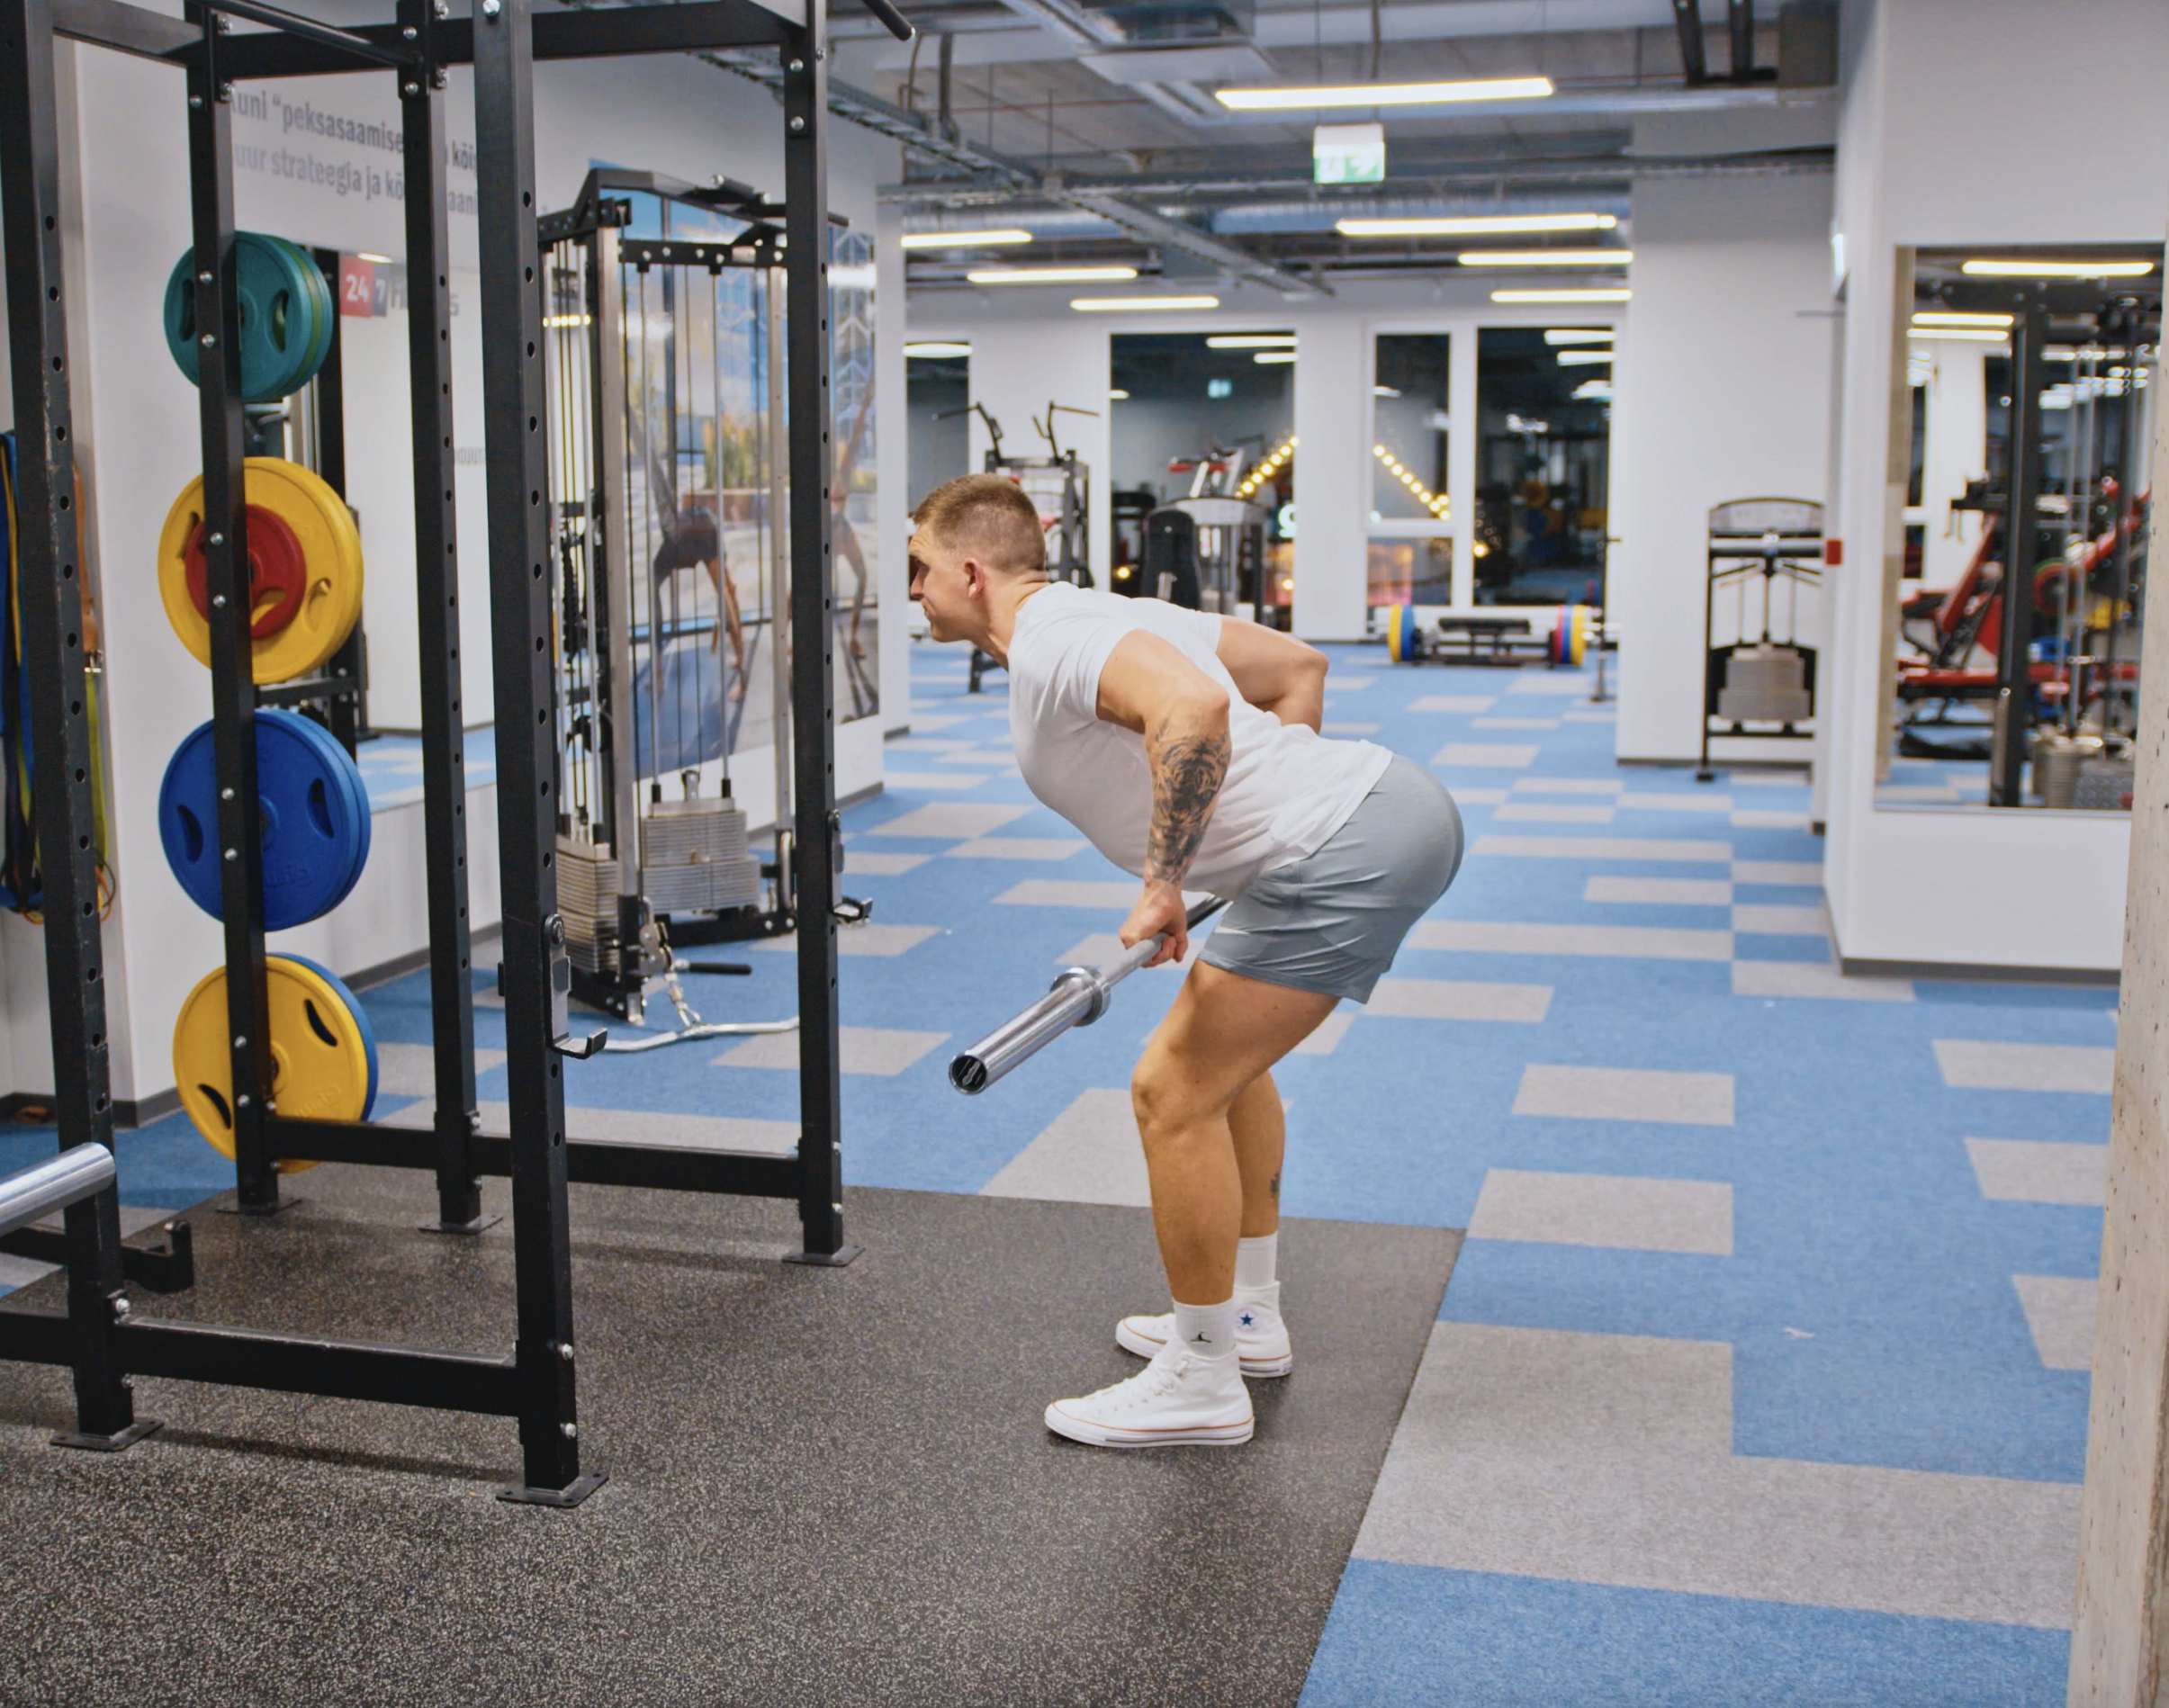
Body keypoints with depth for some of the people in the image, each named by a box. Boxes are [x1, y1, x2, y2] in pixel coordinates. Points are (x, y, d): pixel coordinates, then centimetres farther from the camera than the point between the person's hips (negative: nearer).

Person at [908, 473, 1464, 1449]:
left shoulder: (1048, 642, -11)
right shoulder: (1108, 619, 20)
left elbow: (1194, 710, -31)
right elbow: (1297, 666, 26)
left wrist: (1162, 882, -25)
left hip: (1349, 851, -11)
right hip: (1393, 804, 11)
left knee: (1175, 1090, -4)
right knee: (1221, 1048, 25)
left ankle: (1200, 1384, 8)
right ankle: (1246, 1315, 35)